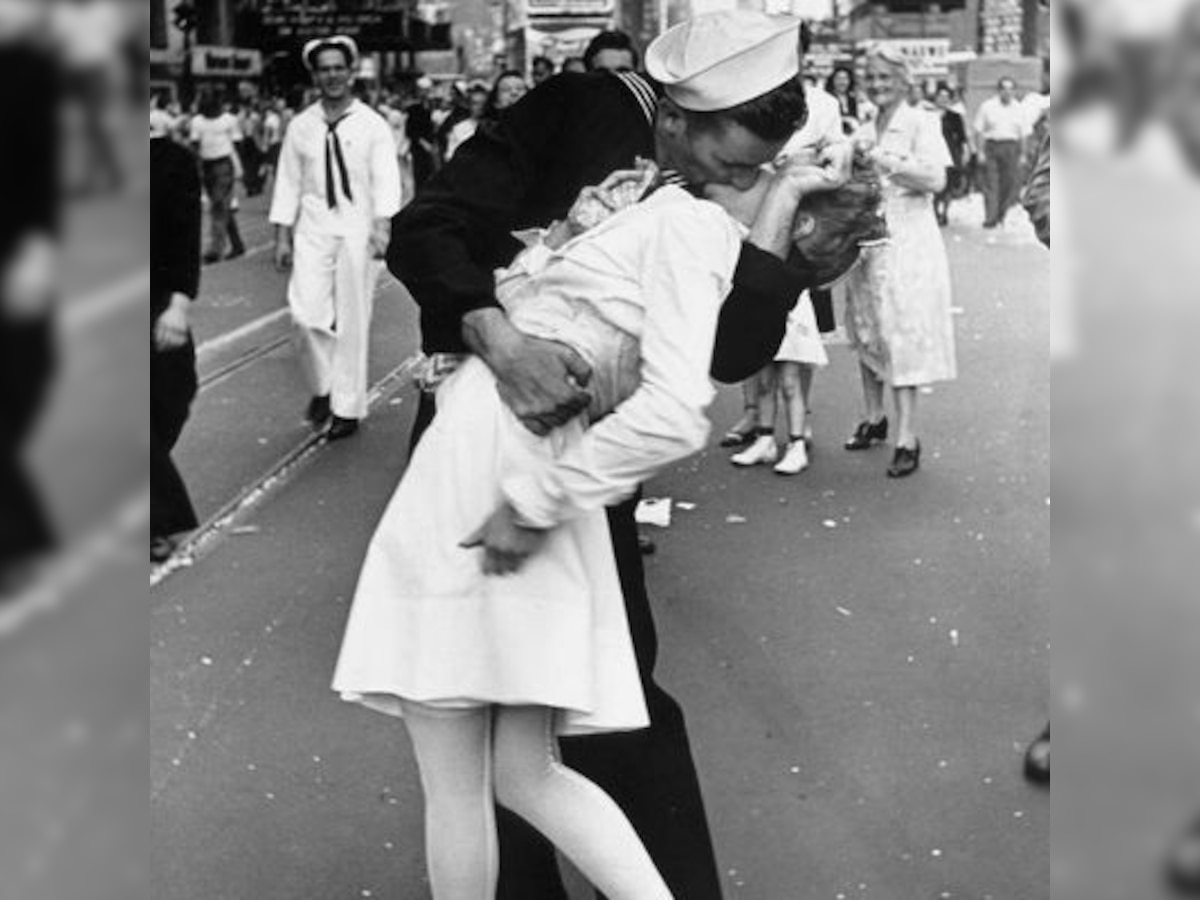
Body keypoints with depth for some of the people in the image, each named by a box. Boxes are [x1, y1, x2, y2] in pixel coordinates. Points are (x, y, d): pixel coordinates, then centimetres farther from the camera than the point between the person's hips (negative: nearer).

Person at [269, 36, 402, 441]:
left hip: (357, 229, -2)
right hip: (313, 228, 2)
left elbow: (386, 179, -8)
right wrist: (282, 236, 6)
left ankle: (348, 408, 14)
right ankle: (322, 386, 14)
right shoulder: (300, 127, 7)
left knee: (353, 321, 3)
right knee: (306, 311, -11)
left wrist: (382, 225, -23)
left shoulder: (372, 125, 0)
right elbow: (288, 182, 10)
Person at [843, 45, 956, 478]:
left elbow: (936, 180, -15)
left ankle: (907, 438, -8)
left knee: (902, 336, -9)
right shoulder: (865, 130, 15)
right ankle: (874, 419, 25)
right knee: (866, 333, 10)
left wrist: (887, 162, -18)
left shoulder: (920, 123, -4)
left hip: (907, 243, -6)